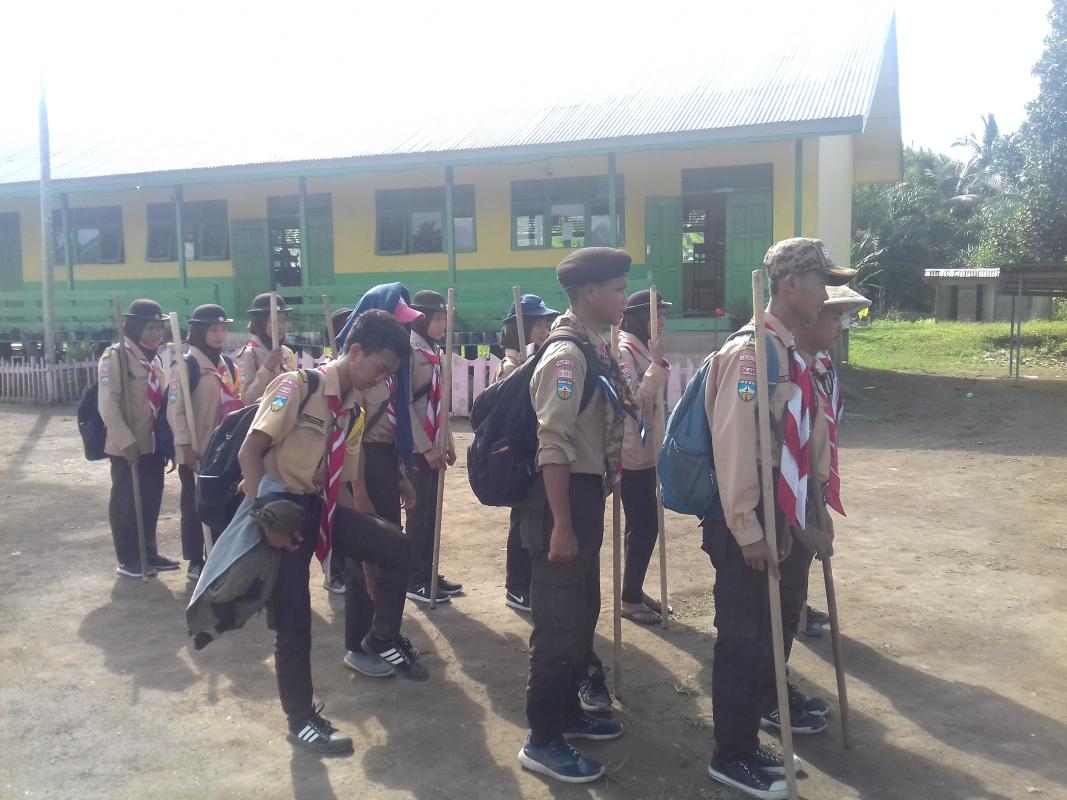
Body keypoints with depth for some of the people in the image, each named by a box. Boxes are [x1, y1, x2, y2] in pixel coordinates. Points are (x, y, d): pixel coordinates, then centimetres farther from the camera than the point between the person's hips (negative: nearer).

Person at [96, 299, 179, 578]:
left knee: (151, 500, 13)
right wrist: (126, 441, -22)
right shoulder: (115, 356, -11)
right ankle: (127, 559, 14)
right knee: (125, 502, 4)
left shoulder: (154, 359, 14)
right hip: (127, 447, -7)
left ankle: (149, 553, 25)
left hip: (153, 445, 7)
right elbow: (108, 404, -18)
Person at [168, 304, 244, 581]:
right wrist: (185, 446, -18)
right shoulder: (187, 364, -11)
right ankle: (195, 563, 15)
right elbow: (175, 409, -15)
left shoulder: (227, 363, 10)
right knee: (194, 506, 5)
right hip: (196, 450, -6)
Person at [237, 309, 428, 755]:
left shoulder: (353, 413, 7)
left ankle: (382, 638, 14)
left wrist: (369, 540, 12)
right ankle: (301, 719, 17)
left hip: (320, 507, 7)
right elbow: (249, 453, -19)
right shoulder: (297, 387, -16)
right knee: (293, 621, -1)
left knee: (395, 547, -8)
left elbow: (350, 483, 13)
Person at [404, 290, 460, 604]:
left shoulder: (435, 352, 14)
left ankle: (429, 574, 22)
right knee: (419, 514, -2)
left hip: (433, 445, 8)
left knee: (431, 513, 13)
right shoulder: (409, 350, -13)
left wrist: (446, 441, 15)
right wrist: (425, 447, -18)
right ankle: (415, 582, 8)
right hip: (417, 447, -8)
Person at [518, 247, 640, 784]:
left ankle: (567, 711, 36)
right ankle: (542, 740, 14)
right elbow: (553, 446, -23)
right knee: (558, 622, 0)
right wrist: (561, 525, -24)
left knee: (582, 611, 19)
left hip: (586, 495, 10)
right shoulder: (567, 354, -19)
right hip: (563, 498, -10)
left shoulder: (594, 349, 10)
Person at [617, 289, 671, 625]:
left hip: (646, 451, 9)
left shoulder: (642, 351, 14)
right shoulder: (624, 352, -16)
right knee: (643, 525, -4)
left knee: (645, 524, 14)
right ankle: (630, 599, 8)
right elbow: (635, 401, -25)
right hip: (633, 453, -9)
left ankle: (635, 590, 25)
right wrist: (658, 364, -25)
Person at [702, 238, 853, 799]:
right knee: (744, 635, 1)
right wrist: (746, 529, -21)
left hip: (777, 512, 9)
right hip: (747, 518, -9)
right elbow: (733, 443, -22)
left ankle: (766, 699, 43)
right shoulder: (750, 350, -18)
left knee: (777, 619, 22)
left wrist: (787, 517, 18)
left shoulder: (789, 351, 11)